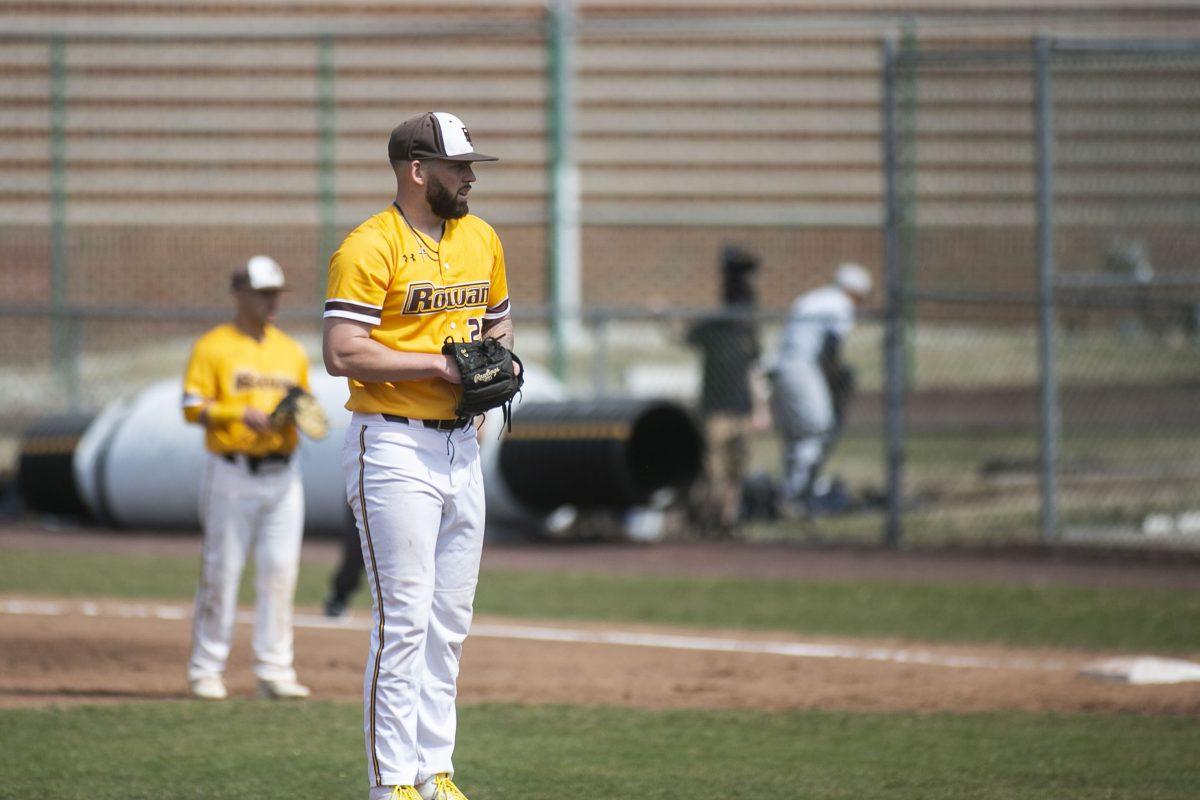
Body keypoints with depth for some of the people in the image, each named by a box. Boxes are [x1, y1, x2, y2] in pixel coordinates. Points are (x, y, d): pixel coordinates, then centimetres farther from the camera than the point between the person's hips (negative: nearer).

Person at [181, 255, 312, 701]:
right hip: (232, 475, -5)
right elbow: (193, 408, -7)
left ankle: (274, 671, 4)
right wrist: (240, 413, -21)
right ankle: (206, 671, 5)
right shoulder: (212, 347, 0)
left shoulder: (291, 351, 16)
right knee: (221, 572, -2)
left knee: (279, 573, 0)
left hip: (283, 475, 5)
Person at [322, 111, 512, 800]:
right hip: (395, 448, -8)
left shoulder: (481, 239, 12)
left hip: (461, 445, 8)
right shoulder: (369, 247, -12)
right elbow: (343, 354, -18)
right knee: (405, 618, -10)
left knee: (452, 619, 10)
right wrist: (440, 364, -18)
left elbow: (498, 322, 26)